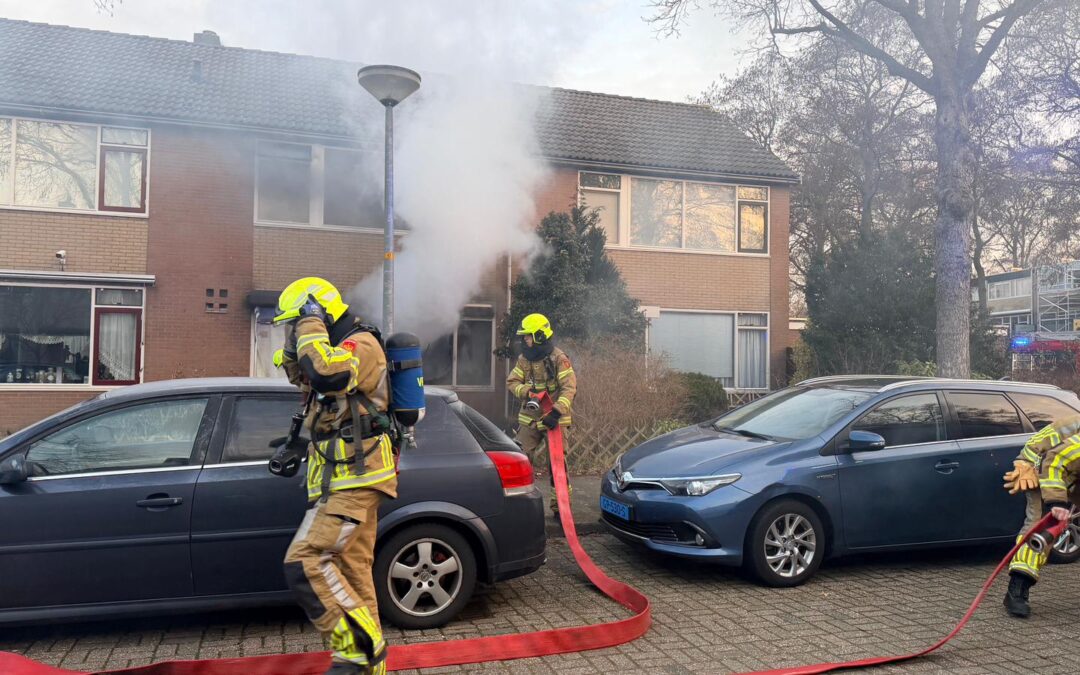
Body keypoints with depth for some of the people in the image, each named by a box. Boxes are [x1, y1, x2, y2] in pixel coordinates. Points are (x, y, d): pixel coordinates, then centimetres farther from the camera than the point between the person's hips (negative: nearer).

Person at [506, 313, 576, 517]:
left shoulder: (559, 359, -12)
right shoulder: (524, 359, 5)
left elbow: (569, 388, -17)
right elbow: (512, 381, 7)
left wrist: (557, 411, -29)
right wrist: (526, 392, -14)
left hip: (554, 420, -5)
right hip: (529, 419, 5)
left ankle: (560, 505, 10)